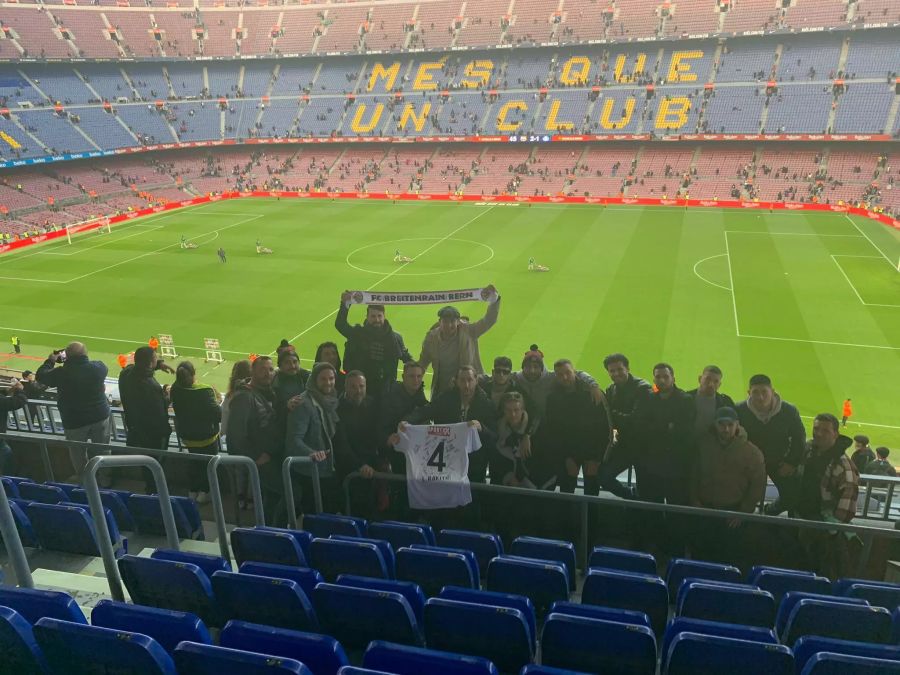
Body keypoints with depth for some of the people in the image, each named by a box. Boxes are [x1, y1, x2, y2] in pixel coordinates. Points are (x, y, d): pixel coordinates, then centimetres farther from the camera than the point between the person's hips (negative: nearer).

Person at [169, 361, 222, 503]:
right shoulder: (205, 391, -31)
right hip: (207, 437, -5)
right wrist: (217, 400, -10)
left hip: (186, 436, 5)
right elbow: (218, 414, -26)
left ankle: (193, 491, 35)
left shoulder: (175, 390, -15)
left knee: (193, 462, 26)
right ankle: (204, 493, 25)